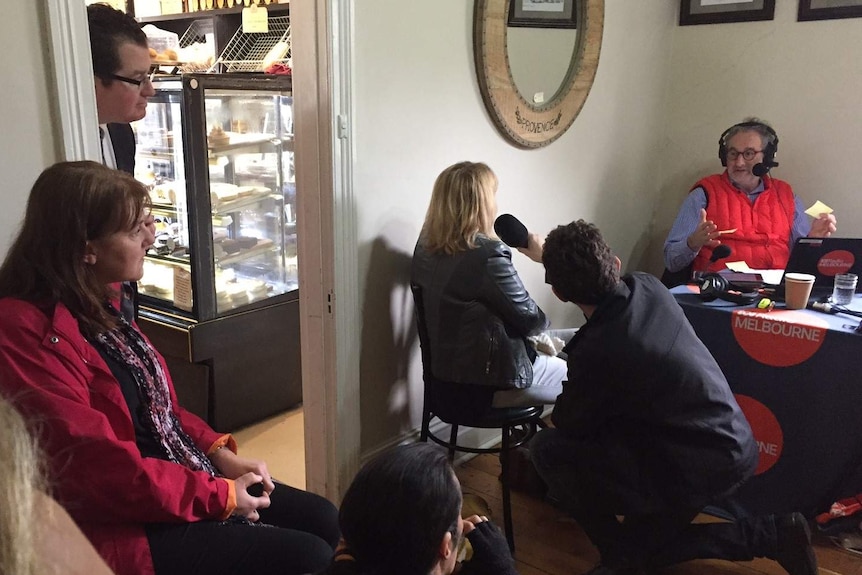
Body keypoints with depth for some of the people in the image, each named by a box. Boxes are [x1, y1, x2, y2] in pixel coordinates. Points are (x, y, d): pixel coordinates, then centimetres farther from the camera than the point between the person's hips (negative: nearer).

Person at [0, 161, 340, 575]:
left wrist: (219, 452, 1)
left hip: (176, 481, 9)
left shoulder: (93, 302, 5)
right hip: (120, 527, -9)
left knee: (326, 521, 9)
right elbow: (103, 469, -26)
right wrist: (220, 496, -16)